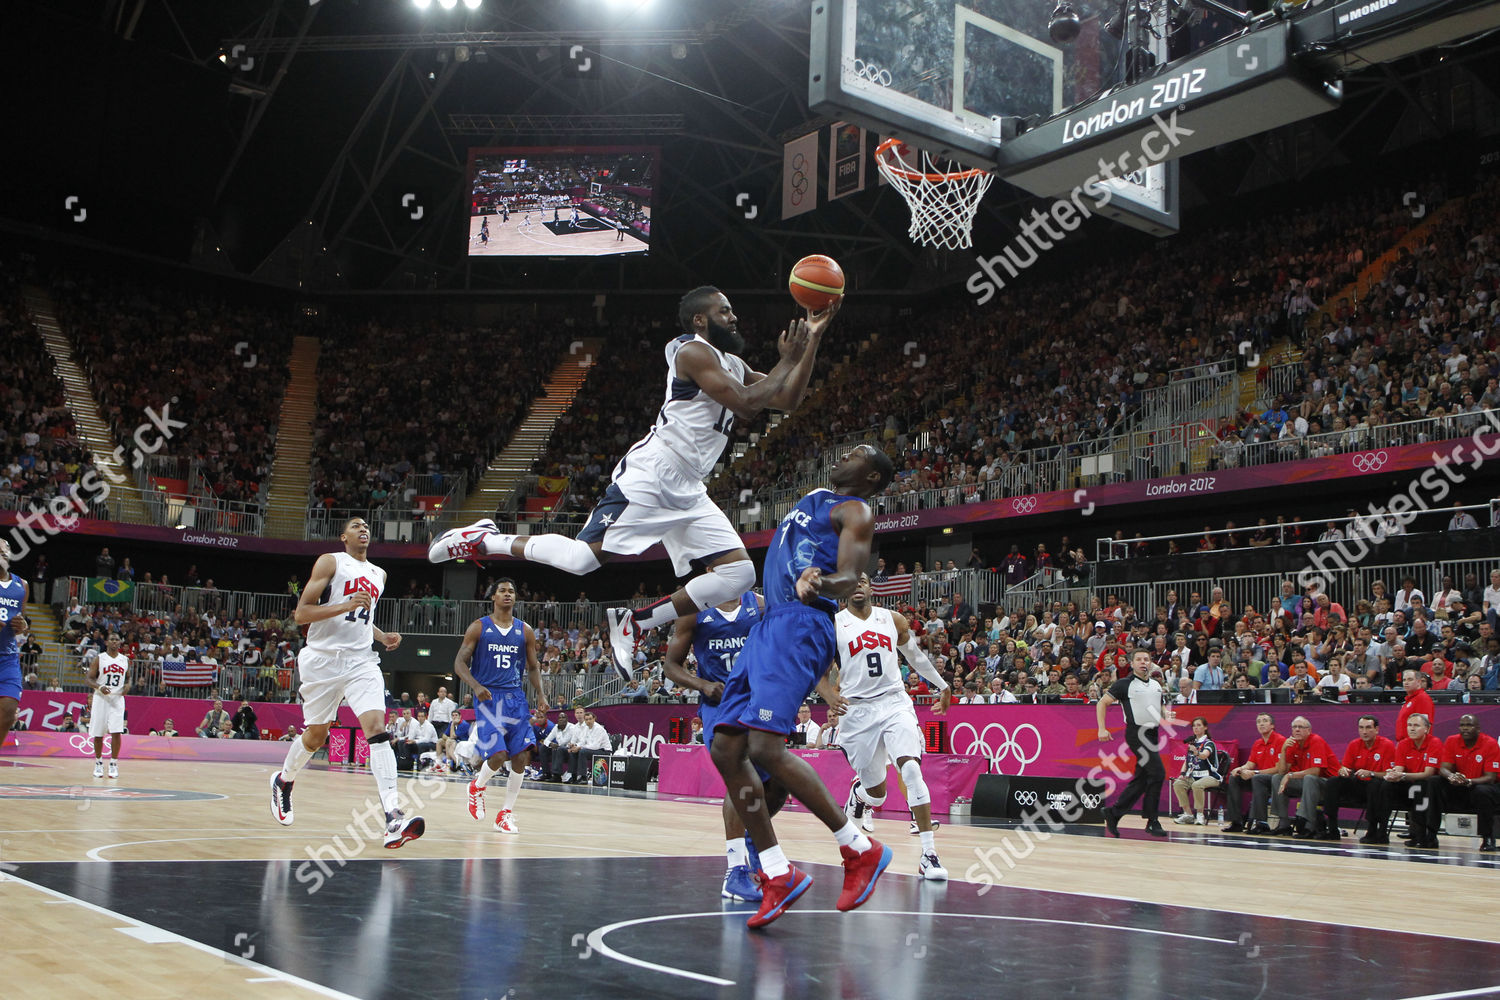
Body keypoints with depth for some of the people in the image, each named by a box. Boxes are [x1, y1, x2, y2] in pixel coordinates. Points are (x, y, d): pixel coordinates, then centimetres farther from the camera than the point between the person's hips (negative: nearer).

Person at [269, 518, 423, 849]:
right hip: (323, 659, -3)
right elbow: (301, 614, -10)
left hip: (361, 661, 3)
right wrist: (346, 606, -21)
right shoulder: (330, 562, -2)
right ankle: (283, 781, 44)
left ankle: (393, 818, -28)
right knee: (315, 736, 10)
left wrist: (382, 636, 11)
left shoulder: (379, 575, 17)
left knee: (377, 728, -17)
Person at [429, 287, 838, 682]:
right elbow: (747, 404, -19)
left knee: (738, 574, -2)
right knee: (584, 558, -17)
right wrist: (787, 361, -8)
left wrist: (812, 340, 13)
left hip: (688, 492, 9)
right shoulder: (694, 351, -8)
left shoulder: (732, 364, 20)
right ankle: (486, 539, 5)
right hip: (649, 475, -9)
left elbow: (787, 399, 19)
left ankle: (634, 623, 3)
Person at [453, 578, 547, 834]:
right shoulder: (478, 627, 1)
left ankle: (507, 814, 7)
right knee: (498, 754, -17)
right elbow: (460, 663, -1)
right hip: (488, 697, -4)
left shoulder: (526, 631, 10)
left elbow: (533, 667, 16)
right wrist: (476, 686, -19)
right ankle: (477, 786, 17)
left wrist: (540, 694, 0)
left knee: (522, 755, -6)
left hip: (515, 697, 4)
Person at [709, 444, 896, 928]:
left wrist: (821, 582, -35)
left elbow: (849, 578, -17)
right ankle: (778, 875, 3)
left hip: (802, 625, -9)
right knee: (726, 749, -1)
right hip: (771, 623, 9)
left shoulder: (855, 512, 1)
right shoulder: (813, 497, 26)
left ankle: (860, 849, -9)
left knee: (765, 747, -23)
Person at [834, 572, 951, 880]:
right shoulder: (832, 625, -1)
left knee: (912, 770, -21)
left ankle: (929, 854, -21)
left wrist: (943, 685, 30)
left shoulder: (894, 620, 8)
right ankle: (858, 793, 46)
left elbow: (915, 654, 23)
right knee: (876, 793, 5)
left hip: (894, 703, 1)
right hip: (857, 710, -1)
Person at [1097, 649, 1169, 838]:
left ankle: (1113, 813, 19)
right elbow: (1102, 703, 0)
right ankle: (1152, 821, -8)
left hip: (1153, 734, 7)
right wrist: (1102, 729, -7)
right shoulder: (1124, 684, -3)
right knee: (1158, 773, -16)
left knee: (1141, 779, 7)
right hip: (1136, 733, -7)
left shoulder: (1156, 685, 16)